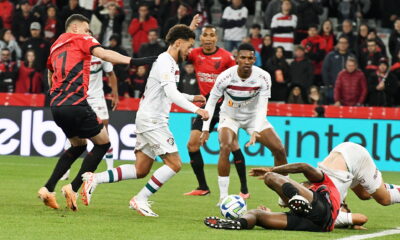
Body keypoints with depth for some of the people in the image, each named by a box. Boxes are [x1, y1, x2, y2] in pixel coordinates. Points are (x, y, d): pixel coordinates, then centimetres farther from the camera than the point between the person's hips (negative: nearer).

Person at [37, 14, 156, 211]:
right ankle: (73, 188, -5)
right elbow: (104, 54, -14)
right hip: (75, 104, -8)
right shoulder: (80, 39, 3)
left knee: (78, 146, 25)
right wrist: (133, 61, -23)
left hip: (56, 106, 8)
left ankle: (48, 189, 14)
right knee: (103, 143, 6)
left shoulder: (55, 46, 24)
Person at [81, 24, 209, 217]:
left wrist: (191, 98, 27)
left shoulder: (169, 63, 17)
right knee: (174, 164, -12)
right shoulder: (165, 63, -15)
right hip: (152, 120, -10)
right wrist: (196, 110, -33)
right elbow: (171, 93, -28)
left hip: (149, 120, 10)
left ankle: (95, 179, 6)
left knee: (141, 170, 9)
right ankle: (140, 200, -7)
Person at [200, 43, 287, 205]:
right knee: (225, 148, -29)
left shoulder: (263, 77, -22)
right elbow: (211, 102, -12)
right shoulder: (225, 77, -25)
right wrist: (206, 129, -16)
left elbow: (262, 107, -21)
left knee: (279, 149, -6)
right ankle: (223, 197, -22)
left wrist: (256, 131, -34)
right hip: (229, 117, -2)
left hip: (254, 117, 2)